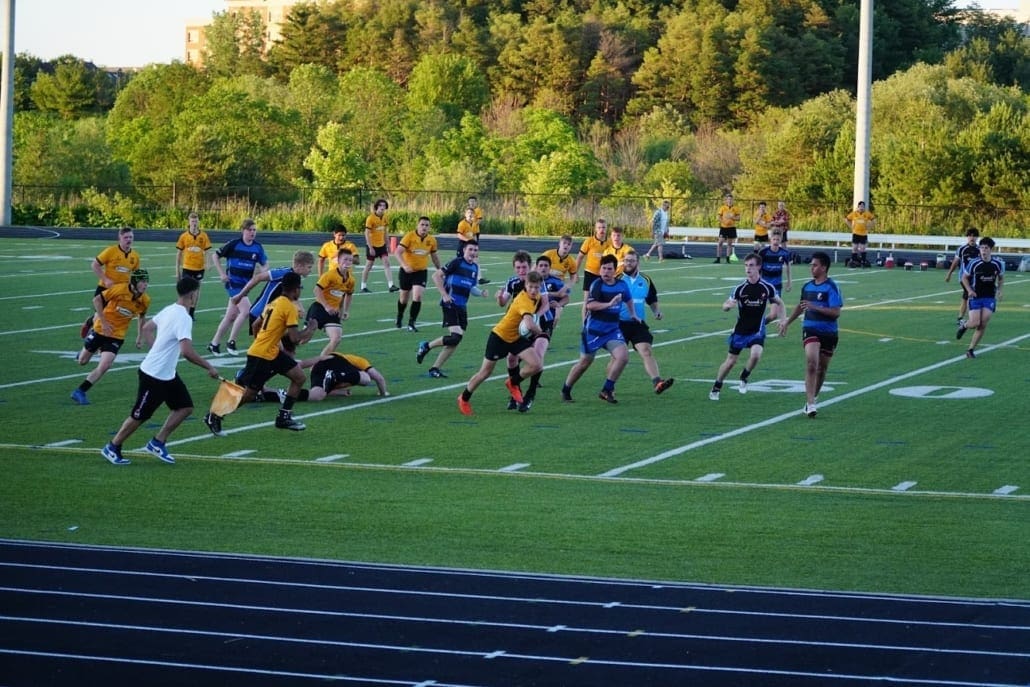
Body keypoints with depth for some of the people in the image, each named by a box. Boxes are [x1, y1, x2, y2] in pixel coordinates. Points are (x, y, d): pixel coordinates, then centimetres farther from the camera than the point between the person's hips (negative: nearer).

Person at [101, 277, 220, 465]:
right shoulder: (183, 318, -25)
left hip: (168, 374, 9)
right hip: (153, 376, -9)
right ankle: (112, 448, 19)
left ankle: (158, 443, 15)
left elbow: (147, 328, 19)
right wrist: (210, 368, -24)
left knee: (185, 407, 7)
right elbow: (187, 352, -33)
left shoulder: (169, 310, 4)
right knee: (139, 416, 4)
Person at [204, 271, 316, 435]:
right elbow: (294, 338, -19)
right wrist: (310, 328, -4)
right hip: (261, 356, -10)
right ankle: (214, 417, 8)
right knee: (249, 394, -3)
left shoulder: (275, 303, 12)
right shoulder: (290, 307, -16)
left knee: (299, 377, 8)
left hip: (272, 352, 10)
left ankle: (284, 417, 14)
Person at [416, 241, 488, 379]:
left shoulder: (475, 268, 14)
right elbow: (436, 276, -9)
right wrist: (444, 294, -15)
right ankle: (426, 346, -1)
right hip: (450, 304, -8)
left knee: (455, 341, 3)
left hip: (462, 307, 8)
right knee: (456, 336, -20)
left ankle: (435, 368, 12)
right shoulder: (456, 263, -8)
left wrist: (481, 293, 5)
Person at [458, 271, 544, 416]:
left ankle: (513, 382, 15)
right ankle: (464, 398, 28)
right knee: (485, 372, 6)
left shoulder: (536, 297, -6)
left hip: (517, 337, 7)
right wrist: (539, 332, -26)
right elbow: (529, 325, -49)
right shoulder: (524, 301, -33)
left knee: (536, 365, -11)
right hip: (500, 337, -7)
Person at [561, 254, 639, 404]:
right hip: (594, 330, -4)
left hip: (612, 330, 4)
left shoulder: (622, 285, 3)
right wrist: (609, 304, -35)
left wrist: (633, 314, 23)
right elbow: (590, 305, -26)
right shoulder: (597, 284, -13)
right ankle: (565, 391, 24)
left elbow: (628, 299, 26)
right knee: (585, 362, 4)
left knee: (623, 356, -15)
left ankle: (606, 390, -2)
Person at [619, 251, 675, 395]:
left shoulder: (645, 281, 9)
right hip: (619, 323, -2)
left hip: (638, 324, 2)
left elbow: (652, 301, 20)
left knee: (647, 351, -13)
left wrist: (656, 312, 1)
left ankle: (657, 382, -25)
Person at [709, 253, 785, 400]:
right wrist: (728, 305, -28)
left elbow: (780, 303, 8)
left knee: (756, 354, -25)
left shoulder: (767, 288, -10)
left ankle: (744, 379, 5)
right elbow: (725, 307, -4)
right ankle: (716, 388, 26)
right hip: (740, 330, 0)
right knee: (731, 361, 5)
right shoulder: (740, 288, -11)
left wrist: (783, 319, -8)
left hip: (757, 331, 0)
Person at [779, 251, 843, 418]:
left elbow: (836, 313, -17)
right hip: (810, 329, 2)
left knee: (822, 368, 10)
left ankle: (812, 399, 31)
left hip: (828, 332, -2)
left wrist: (814, 307, -24)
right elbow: (801, 306, 27)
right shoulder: (807, 287, 8)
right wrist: (787, 322, 32)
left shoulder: (832, 288, -9)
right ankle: (810, 404, -23)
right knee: (811, 363, -20)